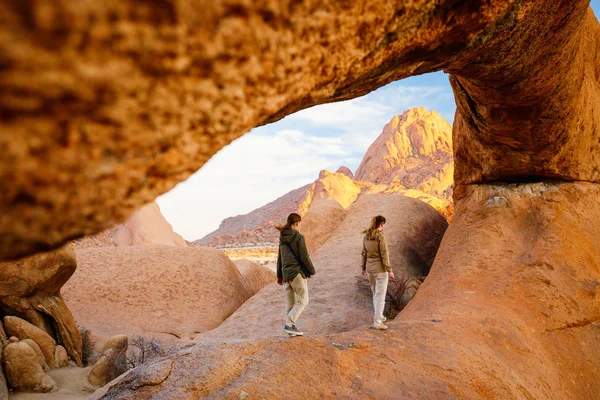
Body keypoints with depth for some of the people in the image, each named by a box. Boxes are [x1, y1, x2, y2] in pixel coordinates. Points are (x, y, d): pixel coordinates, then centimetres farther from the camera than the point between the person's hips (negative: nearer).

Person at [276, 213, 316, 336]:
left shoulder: (282, 238, 10)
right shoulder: (299, 237, -12)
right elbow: (304, 256, -14)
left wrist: (279, 275, 22)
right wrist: (311, 271, 0)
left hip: (286, 273, 7)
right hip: (297, 272, -7)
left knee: (291, 302, 12)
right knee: (303, 301, 1)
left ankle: (292, 328, 13)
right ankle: (289, 324, -10)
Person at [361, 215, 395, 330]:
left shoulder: (367, 236, 4)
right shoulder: (381, 236, -18)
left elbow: (364, 253, 11)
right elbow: (384, 255, -19)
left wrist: (364, 267, 21)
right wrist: (390, 271, -13)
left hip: (370, 268, 7)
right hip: (380, 269, -7)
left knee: (376, 294, 22)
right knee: (380, 296, -1)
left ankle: (378, 316, 34)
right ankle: (377, 322, -1)